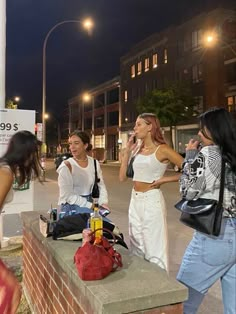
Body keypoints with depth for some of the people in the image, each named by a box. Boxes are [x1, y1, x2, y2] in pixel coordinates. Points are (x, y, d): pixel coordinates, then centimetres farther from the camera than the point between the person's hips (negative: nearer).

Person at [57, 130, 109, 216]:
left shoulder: (95, 163, 4)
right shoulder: (66, 165, -10)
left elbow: (101, 186, 8)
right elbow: (68, 195, -14)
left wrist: (103, 203, -10)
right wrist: (90, 206, -18)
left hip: (90, 206, 5)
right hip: (71, 208, -5)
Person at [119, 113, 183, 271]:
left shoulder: (162, 149, -10)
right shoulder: (137, 149, 9)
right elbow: (123, 177, 7)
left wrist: (164, 179, -14)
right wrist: (127, 151, 2)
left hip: (152, 200, -7)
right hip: (135, 200, 7)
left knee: (154, 248, 4)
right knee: (137, 247, 19)